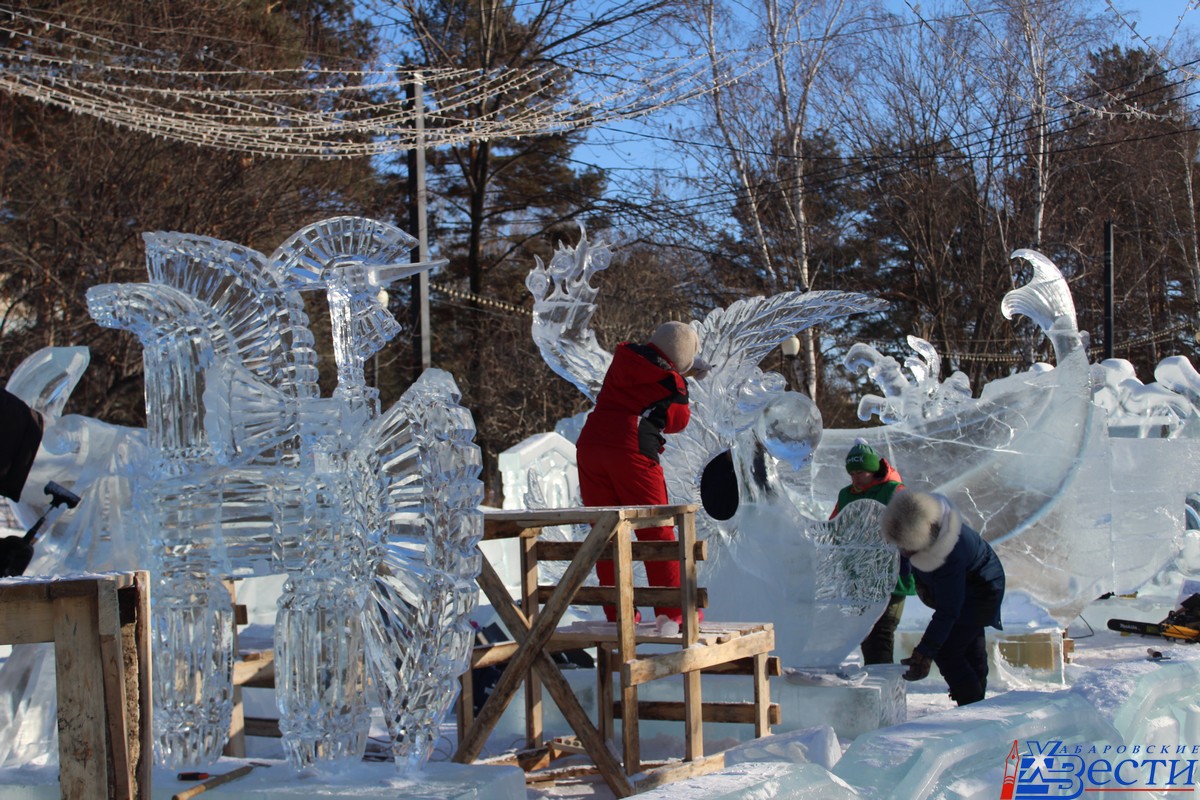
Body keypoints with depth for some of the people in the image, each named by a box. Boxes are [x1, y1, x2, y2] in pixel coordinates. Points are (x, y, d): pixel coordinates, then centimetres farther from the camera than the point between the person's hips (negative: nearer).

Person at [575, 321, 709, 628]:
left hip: (590, 446, 5)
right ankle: (672, 610, 4)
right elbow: (677, 422, 11)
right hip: (630, 450, -5)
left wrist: (684, 373, 33)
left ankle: (617, 611, 9)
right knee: (656, 531, 4)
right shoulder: (672, 385, -2)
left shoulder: (624, 358, 14)